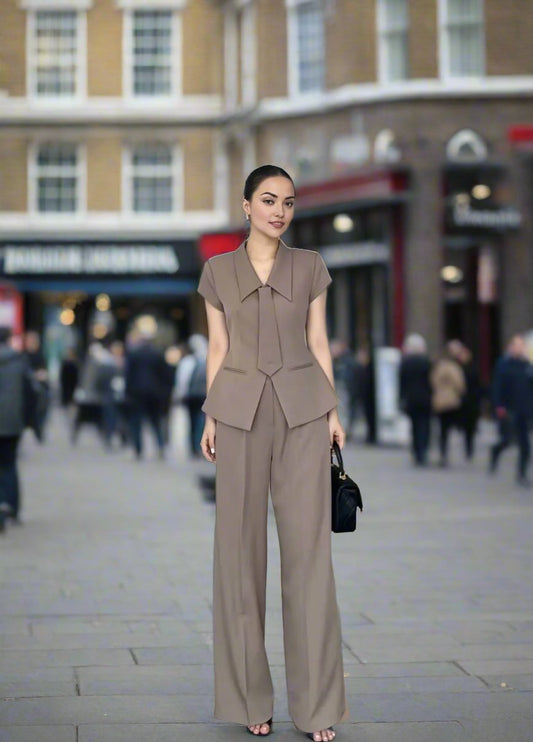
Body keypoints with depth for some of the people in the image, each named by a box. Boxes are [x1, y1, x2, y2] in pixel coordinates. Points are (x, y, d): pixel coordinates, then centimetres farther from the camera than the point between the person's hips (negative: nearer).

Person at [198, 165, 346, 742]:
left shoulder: (310, 266, 8)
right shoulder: (218, 270, 7)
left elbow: (318, 342, 8)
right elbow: (218, 349, 8)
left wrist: (333, 412, 1)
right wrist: (211, 418, 1)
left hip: (302, 409, 0)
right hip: (242, 409, 0)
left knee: (309, 547, -4)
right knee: (240, 546, 0)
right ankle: (249, 695, 9)